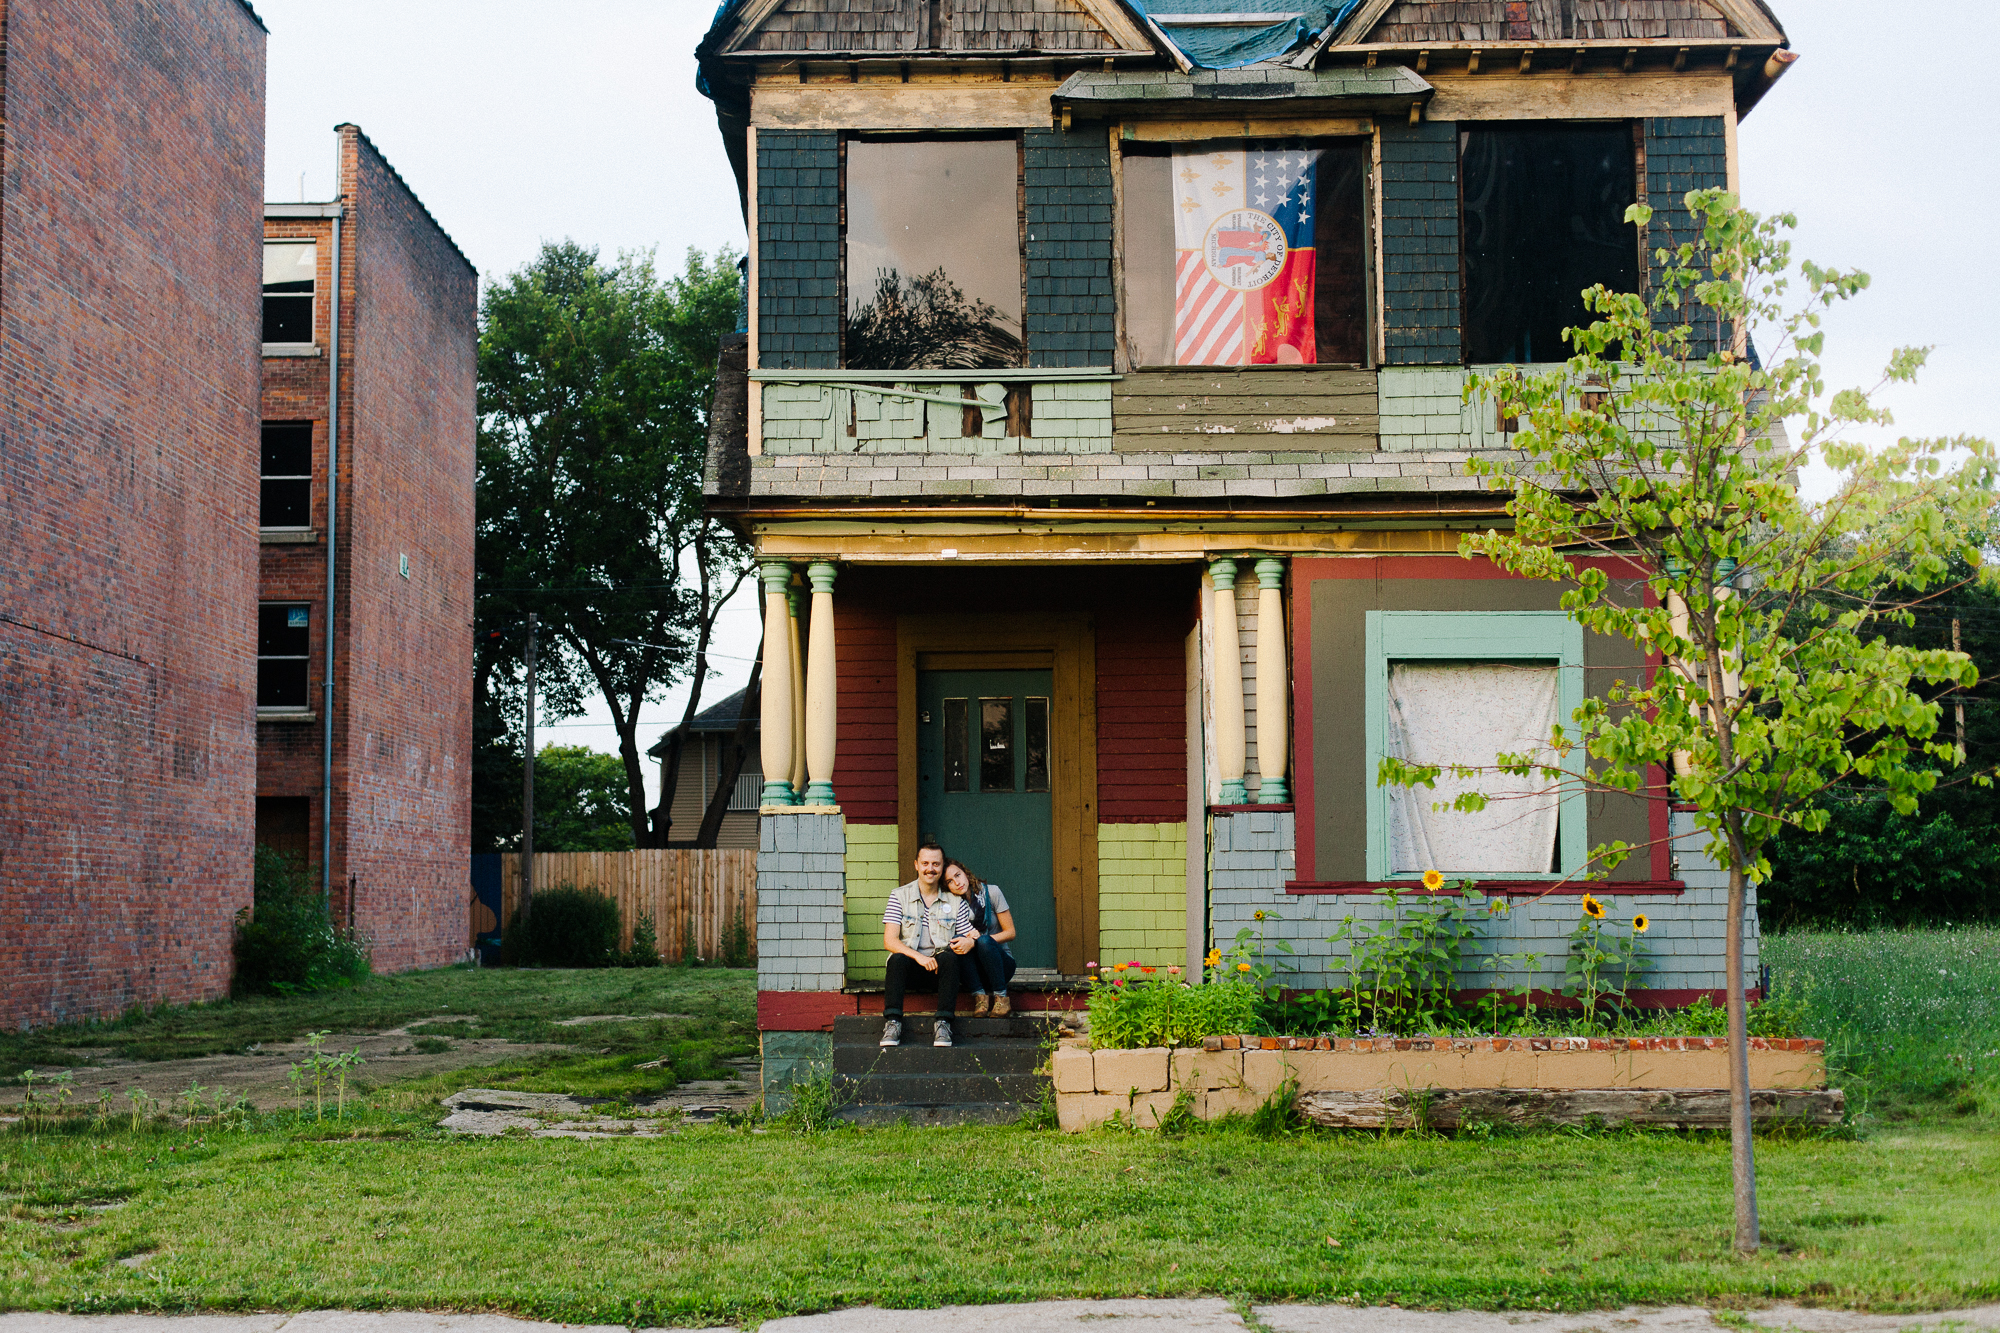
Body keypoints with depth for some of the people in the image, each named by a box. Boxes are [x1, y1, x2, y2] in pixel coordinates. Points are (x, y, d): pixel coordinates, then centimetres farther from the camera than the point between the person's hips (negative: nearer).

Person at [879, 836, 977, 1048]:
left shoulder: (955, 901, 9)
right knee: (897, 959, -33)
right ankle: (892, 1023, -37)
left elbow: (970, 937, 7)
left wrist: (969, 943, -20)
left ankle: (943, 1024, -35)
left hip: (940, 969, 1)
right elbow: (889, 940, -7)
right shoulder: (900, 896, 4)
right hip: (910, 970, -1)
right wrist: (919, 957, -23)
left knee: (949, 957, -32)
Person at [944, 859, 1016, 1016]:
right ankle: (980, 996, -25)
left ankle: (1001, 997, -21)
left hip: (1001, 963, -1)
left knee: (984, 941, -32)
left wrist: (976, 941, -22)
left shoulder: (991, 892, -7)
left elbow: (1010, 932, -7)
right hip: (976, 970, 1)